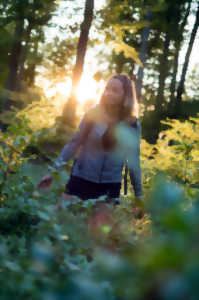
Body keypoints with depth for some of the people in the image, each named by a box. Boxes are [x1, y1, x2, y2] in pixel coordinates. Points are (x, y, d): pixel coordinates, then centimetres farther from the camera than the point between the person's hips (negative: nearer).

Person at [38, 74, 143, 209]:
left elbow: (134, 162, 7)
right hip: (81, 180, 0)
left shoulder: (133, 126, 0)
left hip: (110, 187, 1)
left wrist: (139, 195, 9)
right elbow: (74, 143, 0)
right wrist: (53, 171, -3)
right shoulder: (93, 115, -3)